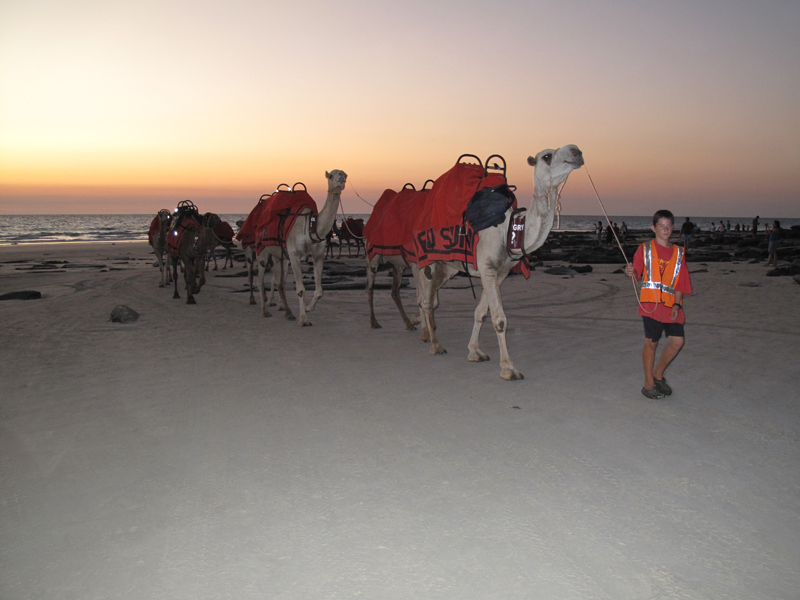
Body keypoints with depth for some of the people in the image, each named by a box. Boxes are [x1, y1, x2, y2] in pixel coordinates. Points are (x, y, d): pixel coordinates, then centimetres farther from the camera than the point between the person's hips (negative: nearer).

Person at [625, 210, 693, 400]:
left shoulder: (678, 252, 12)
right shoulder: (645, 248, 4)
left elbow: (680, 282, 9)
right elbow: (638, 273, 1)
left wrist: (677, 304, -1)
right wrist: (630, 272, -23)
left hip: (671, 305, 4)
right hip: (651, 303, -4)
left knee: (677, 340, -1)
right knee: (651, 342, 0)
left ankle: (658, 374, 21)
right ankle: (649, 383, 14)